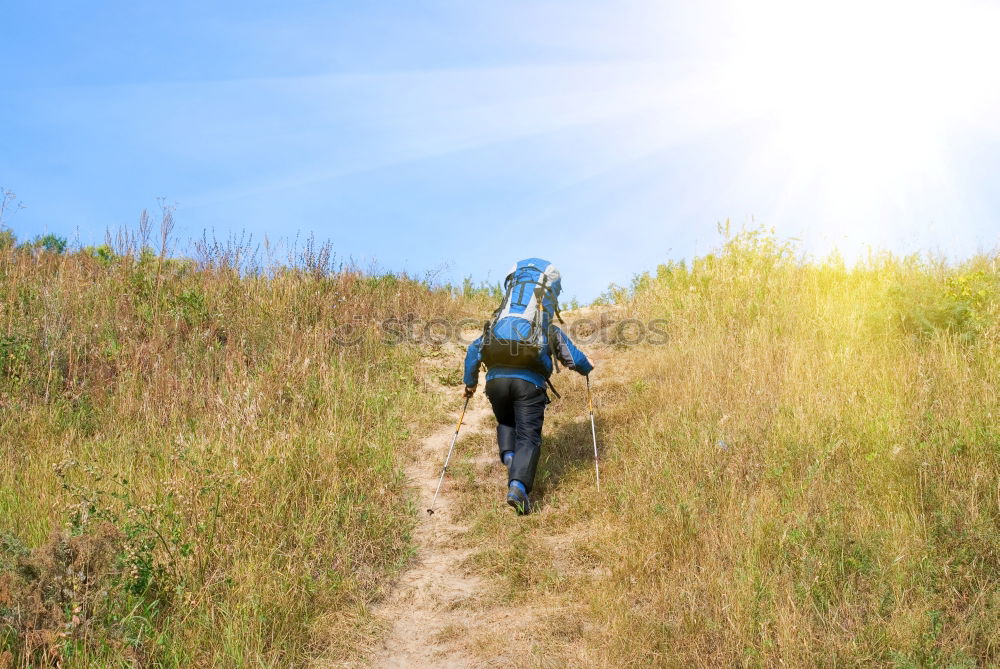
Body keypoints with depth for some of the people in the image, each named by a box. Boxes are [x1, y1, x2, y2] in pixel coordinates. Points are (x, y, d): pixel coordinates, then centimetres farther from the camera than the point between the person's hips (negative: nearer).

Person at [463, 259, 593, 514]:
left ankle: (508, 455, 2)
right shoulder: (551, 331, 21)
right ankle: (518, 485, -20)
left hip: (496, 379, 3)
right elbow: (575, 358, 22)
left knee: (505, 422, 29)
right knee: (528, 435, -2)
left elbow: (473, 350, 21)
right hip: (529, 382, -3)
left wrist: (470, 383, 30)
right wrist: (587, 369, 45)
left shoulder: (495, 326, 27)